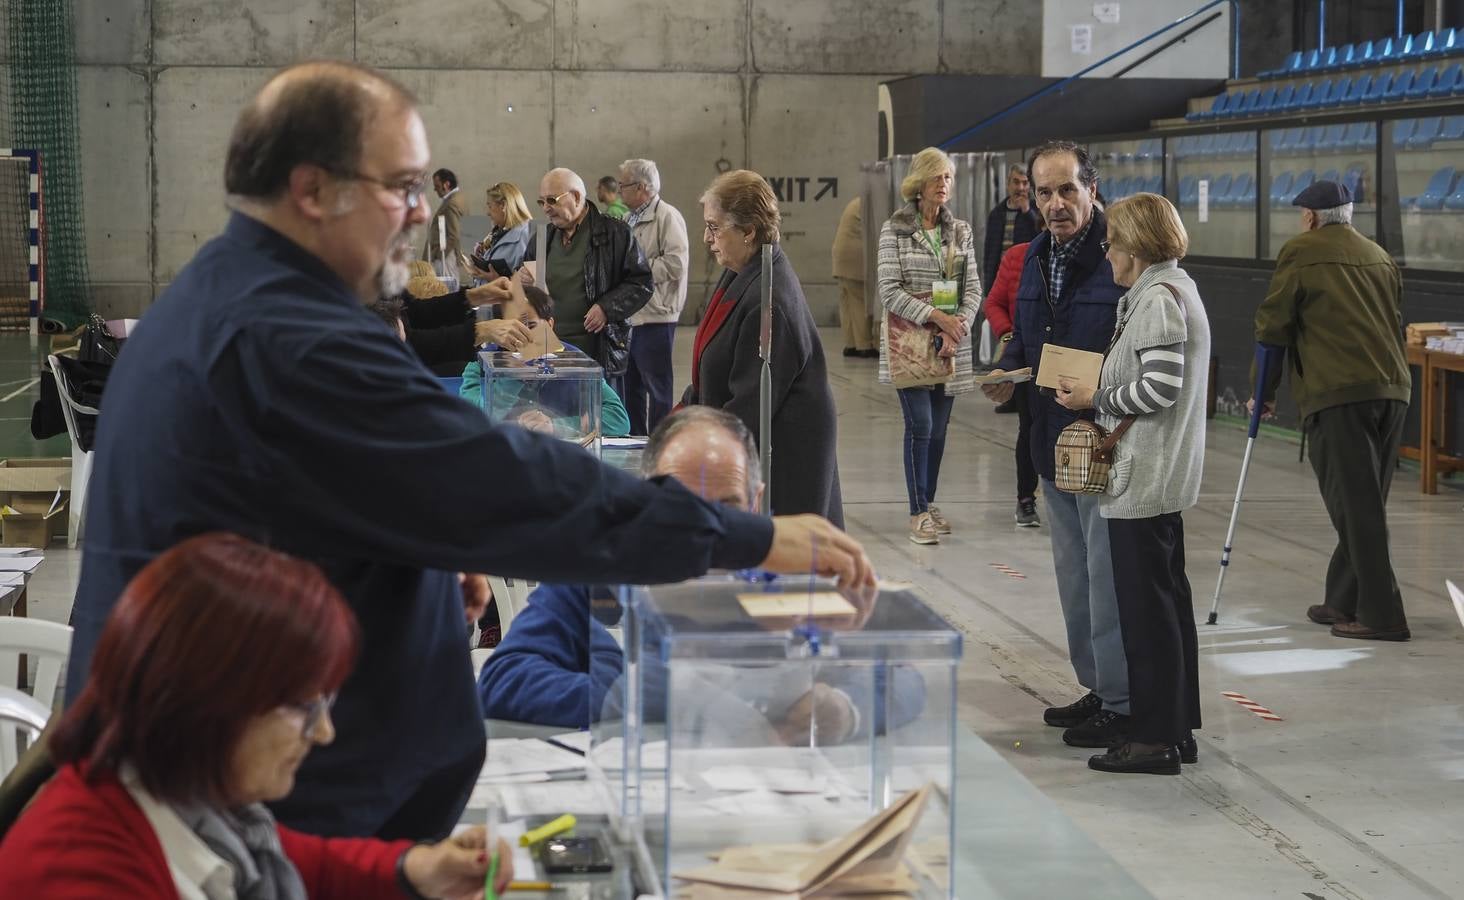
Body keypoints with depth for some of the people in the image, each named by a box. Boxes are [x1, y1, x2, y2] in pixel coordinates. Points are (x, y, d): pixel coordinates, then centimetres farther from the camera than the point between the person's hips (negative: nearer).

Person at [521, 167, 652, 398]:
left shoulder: (615, 233, -2)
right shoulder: (544, 237, 16)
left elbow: (641, 283, -3)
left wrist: (608, 308, -15)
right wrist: (520, 279, 4)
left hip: (598, 353, -5)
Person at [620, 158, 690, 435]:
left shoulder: (668, 217, -11)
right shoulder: (629, 220, 16)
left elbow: (676, 263, -20)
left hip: (654, 318, -9)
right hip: (627, 317, 9)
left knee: (658, 390, -1)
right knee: (630, 386, 16)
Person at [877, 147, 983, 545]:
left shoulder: (960, 231, 9)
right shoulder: (895, 229, -4)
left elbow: (973, 288, 7)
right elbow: (890, 290, -9)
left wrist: (958, 326, -10)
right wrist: (935, 316, -17)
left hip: (950, 345, 4)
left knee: (939, 427, 8)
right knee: (920, 425, -10)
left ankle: (928, 502, 21)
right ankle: (918, 513, -4)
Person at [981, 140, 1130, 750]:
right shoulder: (1038, 255, 11)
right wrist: (1005, 372, 4)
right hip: (1053, 444, 9)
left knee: (1109, 576, -3)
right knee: (1074, 575, 18)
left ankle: (1122, 703, 8)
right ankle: (1097, 687, 31)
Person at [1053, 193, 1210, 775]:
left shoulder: (1158, 298, -16)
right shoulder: (1173, 288, 16)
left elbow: (1162, 385, -23)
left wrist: (1095, 400, -12)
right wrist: (1099, 395, 11)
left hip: (1144, 476, -11)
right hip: (1165, 476, 11)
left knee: (1145, 605, -5)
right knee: (1167, 600, 15)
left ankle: (1154, 738, 0)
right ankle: (1177, 727, 23)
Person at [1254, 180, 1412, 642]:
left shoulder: (1300, 253, 1)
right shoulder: (1380, 257, 19)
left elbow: (1273, 326, 1)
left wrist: (1263, 392, 11)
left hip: (1337, 395, -7)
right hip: (1392, 390, 7)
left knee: (1356, 507, -5)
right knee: (1365, 504, 14)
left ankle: (1381, 614, -8)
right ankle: (1344, 600, 21)